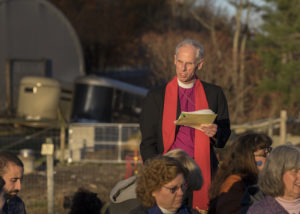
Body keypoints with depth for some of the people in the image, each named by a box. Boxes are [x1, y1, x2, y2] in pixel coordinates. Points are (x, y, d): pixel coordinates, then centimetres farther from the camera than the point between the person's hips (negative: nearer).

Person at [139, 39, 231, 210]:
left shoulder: (214, 94, 11)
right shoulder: (156, 97, 8)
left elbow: (225, 136, 14)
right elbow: (148, 143, 7)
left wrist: (215, 133, -10)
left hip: (202, 172, 1)